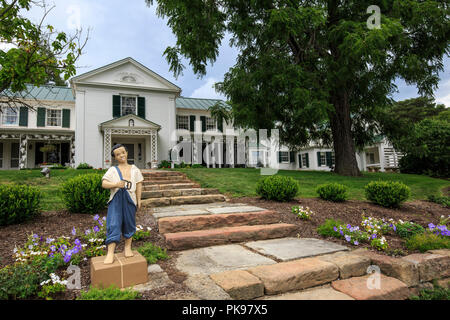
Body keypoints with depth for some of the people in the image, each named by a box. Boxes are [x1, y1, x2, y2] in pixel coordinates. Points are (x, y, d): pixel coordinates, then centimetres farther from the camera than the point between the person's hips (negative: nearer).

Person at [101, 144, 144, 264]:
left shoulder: (134, 169, 9)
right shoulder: (113, 170, 6)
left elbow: (139, 184, 10)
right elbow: (104, 183, -1)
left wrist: (139, 200, 6)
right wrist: (116, 184, -19)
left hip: (130, 199, 2)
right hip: (116, 199, -1)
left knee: (129, 223, 10)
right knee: (113, 224, -7)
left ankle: (128, 247, 27)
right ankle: (110, 253, -4)